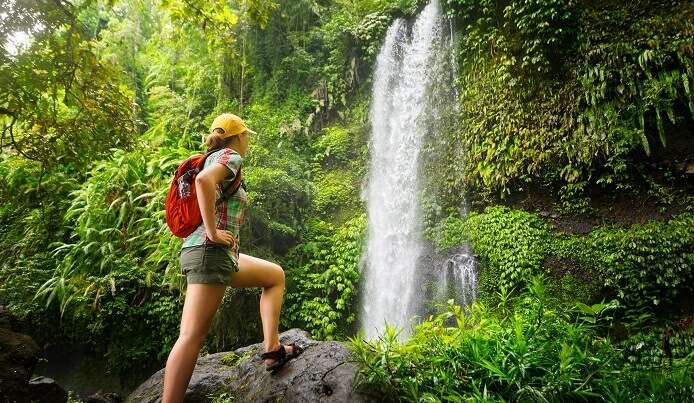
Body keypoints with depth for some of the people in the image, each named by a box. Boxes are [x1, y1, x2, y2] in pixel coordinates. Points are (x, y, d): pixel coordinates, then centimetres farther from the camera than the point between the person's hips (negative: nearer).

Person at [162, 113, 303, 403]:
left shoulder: (214, 158, 22)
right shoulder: (231, 156, -5)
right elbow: (203, 180, -27)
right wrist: (212, 232, -22)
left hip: (221, 254, 10)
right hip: (210, 252, -10)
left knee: (276, 275, 16)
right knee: (192, 337, -9)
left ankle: (272, 349, 11)